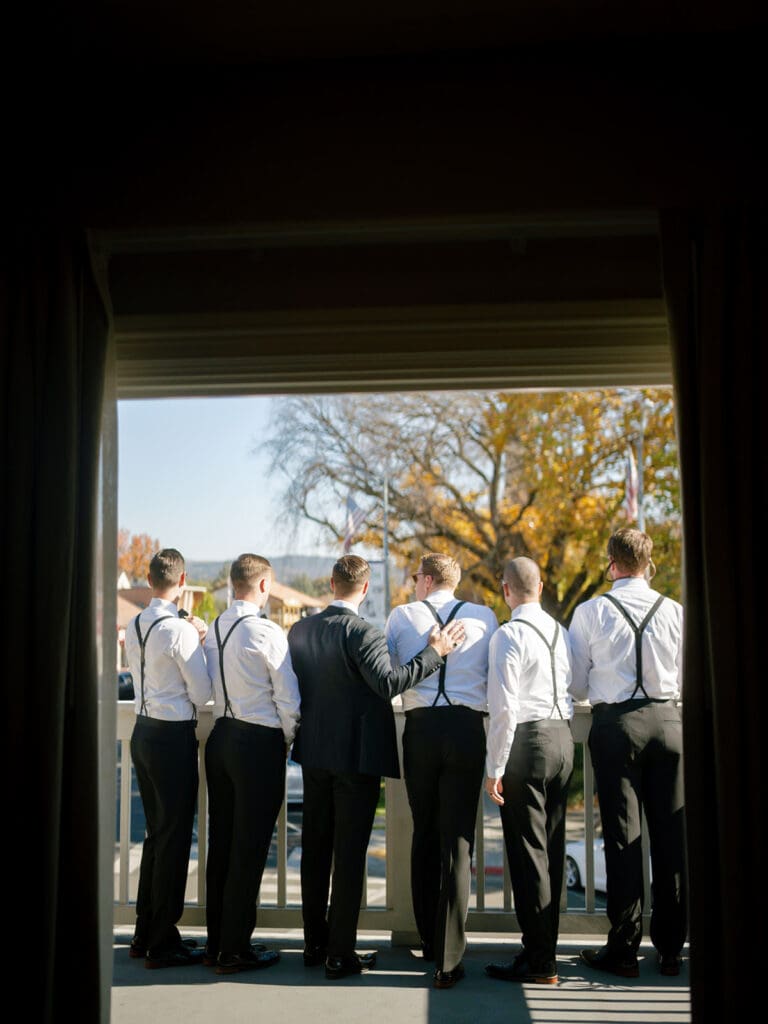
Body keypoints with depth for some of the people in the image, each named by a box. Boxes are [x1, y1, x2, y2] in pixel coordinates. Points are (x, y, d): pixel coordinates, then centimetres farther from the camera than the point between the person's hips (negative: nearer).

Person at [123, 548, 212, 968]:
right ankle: (163, 944, 10)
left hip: (143, 732, 8)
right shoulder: (180, 630, -17)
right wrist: (198, 640, 1)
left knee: (156, 832, 19)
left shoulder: (134, 627, 6)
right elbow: (202, 693, -13)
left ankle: (145, 934, 29)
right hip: (174, 737, -8)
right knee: (175, 837, 2)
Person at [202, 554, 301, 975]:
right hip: (260, 743, -7)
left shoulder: (213, 630, 6)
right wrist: (289, 740, 5)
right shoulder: (266, 632, -15)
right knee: (249, 847, 2)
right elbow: (288, 699, -13)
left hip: (220, 736, 7)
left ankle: (216, 940, 25)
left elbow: (210, 690, 13)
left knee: (220, 841, 14)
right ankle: (235, 948, 9)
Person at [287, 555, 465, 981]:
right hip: (357, 755, -6)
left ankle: (314, 944, 24)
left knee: (315, 848, 14)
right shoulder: (363, 632, -16)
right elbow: (388, 683, -25)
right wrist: (434, 652, -19)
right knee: (350, 853, 2)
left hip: (315, 752, 6)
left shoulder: (300, 630, 4)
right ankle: (340, 953, 8)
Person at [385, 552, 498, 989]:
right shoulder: (484, 617, 7)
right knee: (458, 840, 1)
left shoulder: (401, 616, 6)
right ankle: (448, 958, 0)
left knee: (424, 835, 15)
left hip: (420, 728, 1)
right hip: (469, 728, -1)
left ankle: (429, 941, 27)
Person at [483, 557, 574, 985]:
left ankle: (540, 962, 5)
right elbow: (573, 692, 13)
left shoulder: (509, 636, -13)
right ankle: (545, 947, 24)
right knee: (553, 849, 14)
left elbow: (503, 708, -16)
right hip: (563, 739, 8)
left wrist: (495, 768, -12)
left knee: (528, 853, -1)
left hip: (527, 742, -8)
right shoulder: (562, 632, 9)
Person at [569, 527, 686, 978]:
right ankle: (670, 947, 17)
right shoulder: (675, 611, 2)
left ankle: (624, 949, 8)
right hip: (667, 720, 2)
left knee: (624, 836, 3)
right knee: (671, 832, 9)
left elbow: (576, 684, 1)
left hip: (615, 723, -2)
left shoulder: (591, 612, -3)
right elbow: (687, 680, 8)